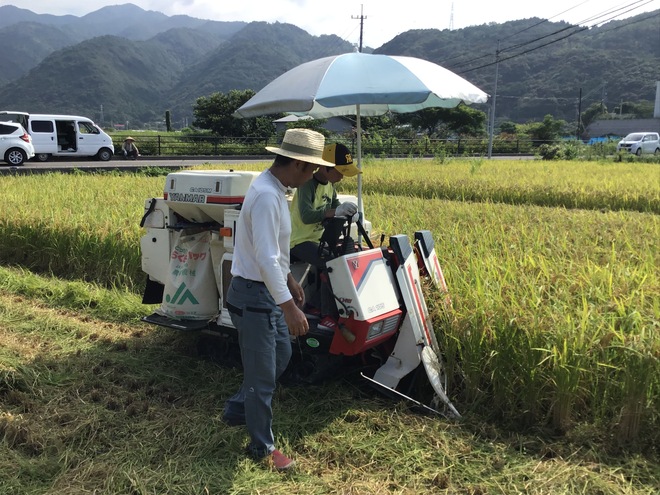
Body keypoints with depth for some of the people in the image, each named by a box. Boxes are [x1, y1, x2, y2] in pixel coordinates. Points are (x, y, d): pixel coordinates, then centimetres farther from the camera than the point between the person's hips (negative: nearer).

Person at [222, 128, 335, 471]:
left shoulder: (273, 189, 7)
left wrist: (289, 280, 25)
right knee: (263, 374, 4)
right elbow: (265, 258, -30)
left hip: (267, 291, 10)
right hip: (254, 295, -10)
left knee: (281, 354, 23)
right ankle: (262, 447, 22)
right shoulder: (267, 196, -25)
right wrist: (289, 306, -31)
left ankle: (237, 409, 39)